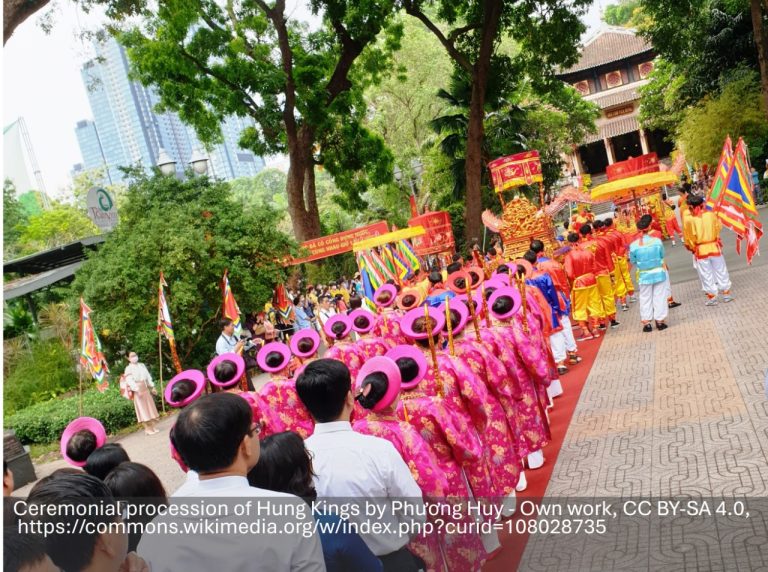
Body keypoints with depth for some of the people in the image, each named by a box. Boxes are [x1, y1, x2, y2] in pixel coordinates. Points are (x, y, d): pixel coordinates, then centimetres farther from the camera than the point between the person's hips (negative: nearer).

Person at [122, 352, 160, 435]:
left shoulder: (142, 365, 12)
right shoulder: (128, 369, -7)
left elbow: (148, 376, 16)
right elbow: (130, 381, -17)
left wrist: (152, 387, 13)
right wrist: (137, 390, -26)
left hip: (145, 389, 6)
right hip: (137, 391, -6)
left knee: (150, 407, 7)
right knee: (143, 409, -3)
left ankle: (153, 426, 14)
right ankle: (147, 429, 2)